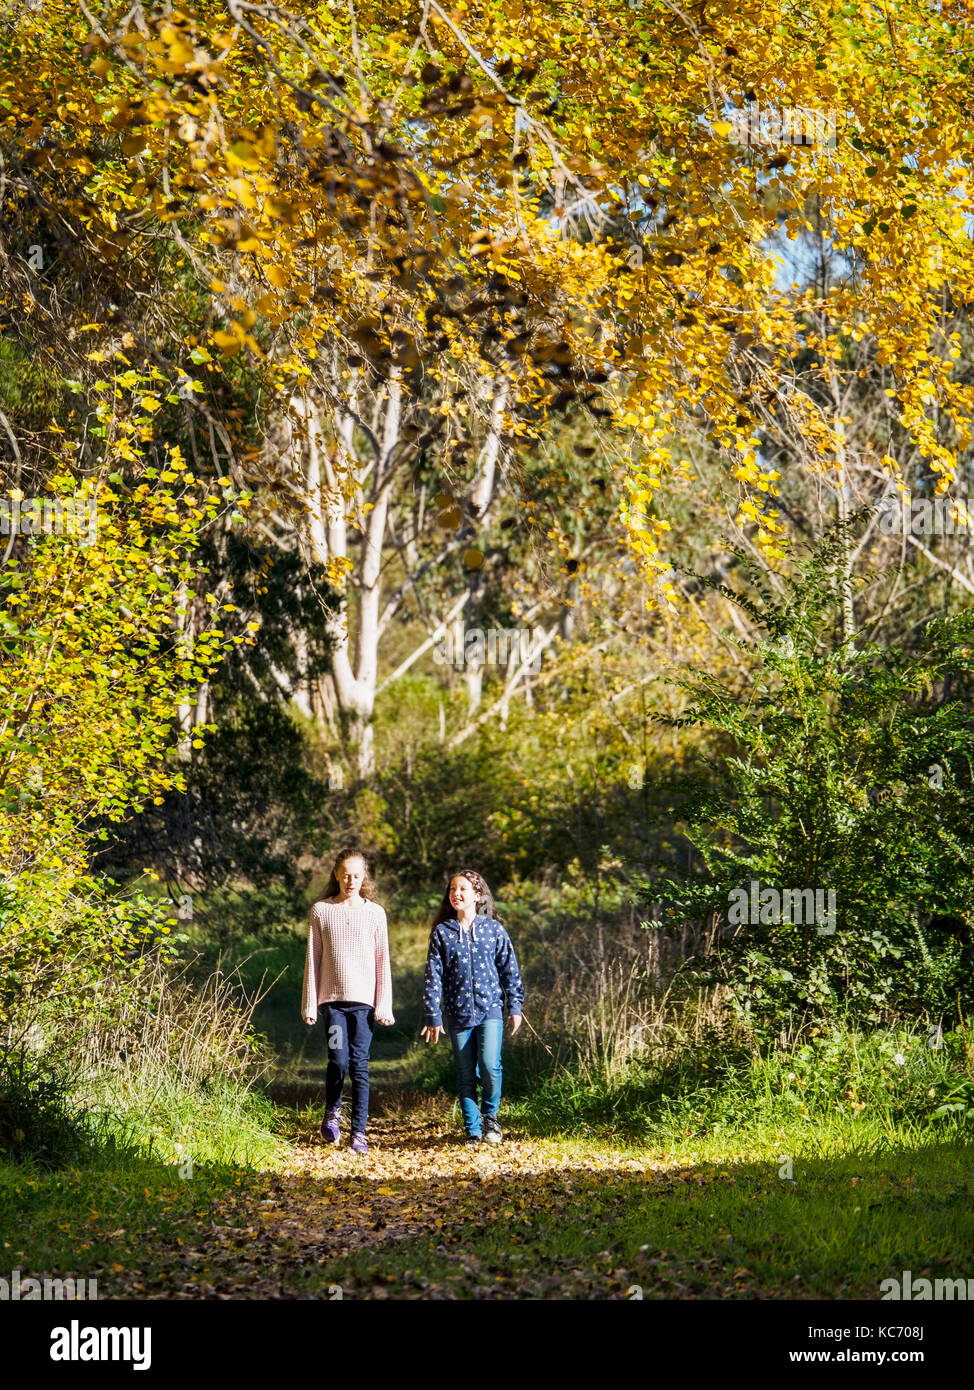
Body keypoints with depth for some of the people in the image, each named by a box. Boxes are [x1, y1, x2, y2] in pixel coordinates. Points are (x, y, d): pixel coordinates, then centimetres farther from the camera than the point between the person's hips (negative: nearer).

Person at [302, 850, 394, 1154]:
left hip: (364, 1000, 0)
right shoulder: (321, 911, 5)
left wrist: (384, 1006, 0)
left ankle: (359, 1133, 1)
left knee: (360, 1065, -4)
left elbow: (383, 962, 6)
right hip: (332, 999, 0)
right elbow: (313, 960, 6)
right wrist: (309, 1003, 2)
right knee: (338, 1060, -12)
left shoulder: (375, 913, 6)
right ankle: (332, 1112, 16)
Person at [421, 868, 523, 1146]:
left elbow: (509, 969, 8)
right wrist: (432, 1016, -1)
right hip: (458, 1013, 1)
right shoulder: (442, 932, 2)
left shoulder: (493, 929, 2)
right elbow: (433, 976, 2)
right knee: (466, 1075, 5)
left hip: (490, 1008, -1)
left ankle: (490, 1116, 8)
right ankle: (473, 1130, 15)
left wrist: (514, 1006, 6)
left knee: (490, 1065, -17)